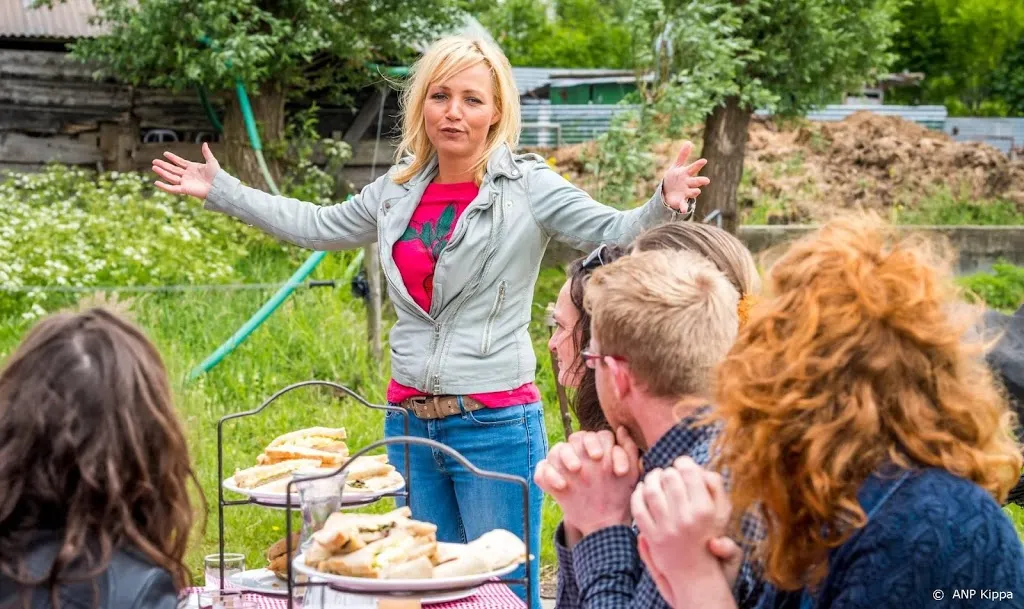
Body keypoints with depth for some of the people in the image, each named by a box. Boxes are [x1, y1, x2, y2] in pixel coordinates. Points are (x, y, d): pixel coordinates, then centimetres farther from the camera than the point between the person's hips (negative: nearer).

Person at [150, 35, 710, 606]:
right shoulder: (397, 191, 7)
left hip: (496, 424, -5)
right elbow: (318, 227, 22)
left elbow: (616, 233, -16)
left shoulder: (528, 187, -7)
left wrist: (663, 205, -36)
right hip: (410, 422, 6)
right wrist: (221, 190, 23)